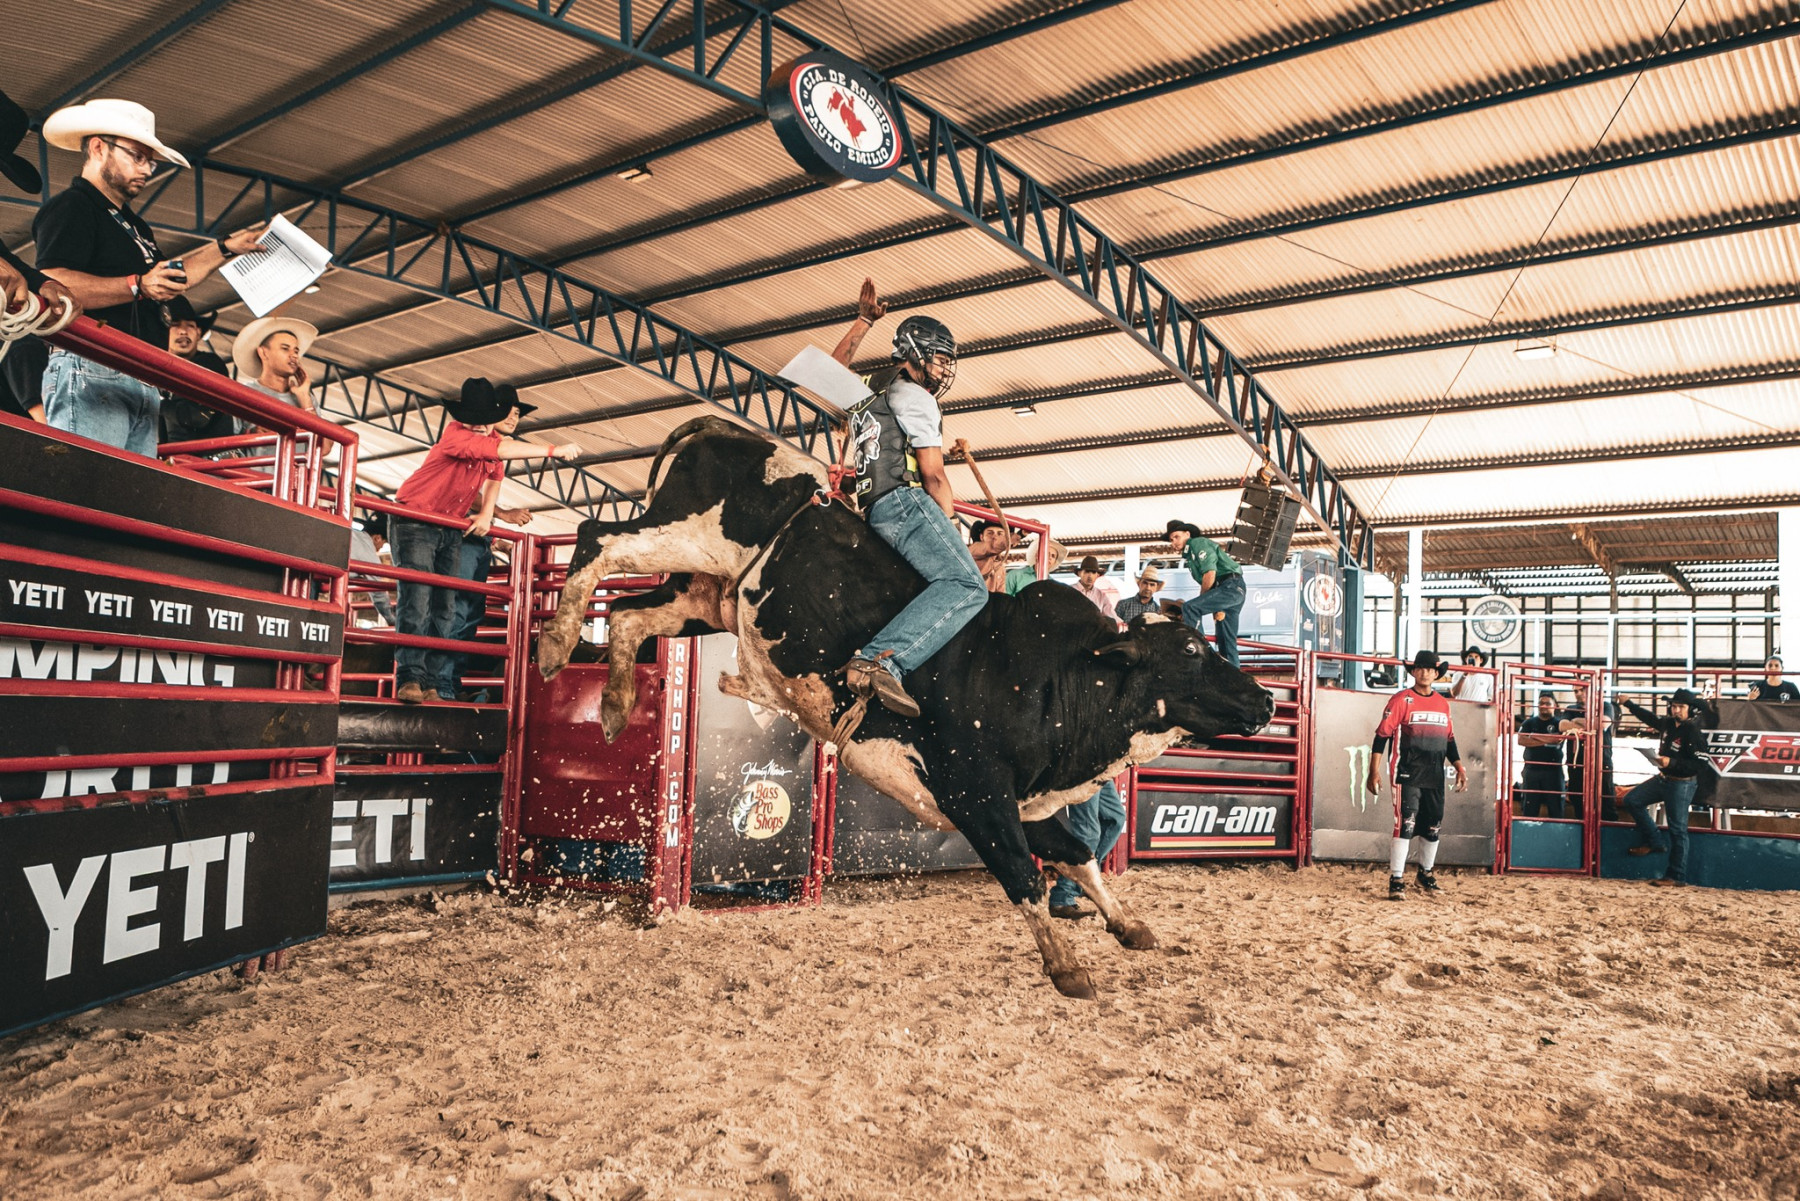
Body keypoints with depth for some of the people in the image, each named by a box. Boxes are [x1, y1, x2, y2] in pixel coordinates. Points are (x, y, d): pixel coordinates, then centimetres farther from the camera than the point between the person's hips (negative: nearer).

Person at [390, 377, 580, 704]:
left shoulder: (494, 440, 1)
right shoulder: (455, 435, -22)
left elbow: (494, 477, 16)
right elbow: (503, 451, -34)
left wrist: (486, 513, -1)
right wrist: (554, 451, -34)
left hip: (451, 529, 7)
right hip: (415, 522, -7)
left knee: (444, 609, 1)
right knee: (416, 600, -17)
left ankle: (432, 684, 1)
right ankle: (409, 679, -20)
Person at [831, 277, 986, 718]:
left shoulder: (869, 391, 27)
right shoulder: (915, 397, 1)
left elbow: (834, 367, 47)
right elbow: (933, 474, -5)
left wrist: (864, 320, 49)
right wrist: (951, 522, 4)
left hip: (874, 509, 10)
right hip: (904, 501, -10)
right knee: (967, 586, -26)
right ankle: (881, 660, -43)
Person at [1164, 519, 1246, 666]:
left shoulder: (1198, 543, -3)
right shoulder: (1189, 556, 24)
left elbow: (1210, 573, -15)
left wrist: (1202, 598, -3)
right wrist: (1216, 607, 5)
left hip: (1231, 586, -10)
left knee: (1190, 608, -23)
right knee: (1226, 640, 8)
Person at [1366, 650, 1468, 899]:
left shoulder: (1443, 703, 13)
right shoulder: (1401, 700, -5)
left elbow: (1449, 739, 21)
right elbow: (1382, 736, -9)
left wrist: (1459, 768, 11)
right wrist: (1374, 771, -15)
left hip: (1435, 777, 6)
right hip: (1408, 775, -6)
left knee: (1433, 828, 12)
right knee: (1405, 826, -10)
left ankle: (1426, 874, 31)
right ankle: (1396, 880, -4)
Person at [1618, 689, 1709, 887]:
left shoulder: (1694, 732, -20)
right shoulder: (1668, 723, 2)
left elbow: (1700, 763, -24)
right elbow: (1650, 717, 24)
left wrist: (1672, 763, -31)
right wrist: (1628, 703, 27)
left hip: (1681, 785, -8)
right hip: (1662, 779, 9)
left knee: (1677, 830, -3)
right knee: (1632, 800, 13)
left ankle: (1677, 876, 4)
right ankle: (1655, 842, 19)